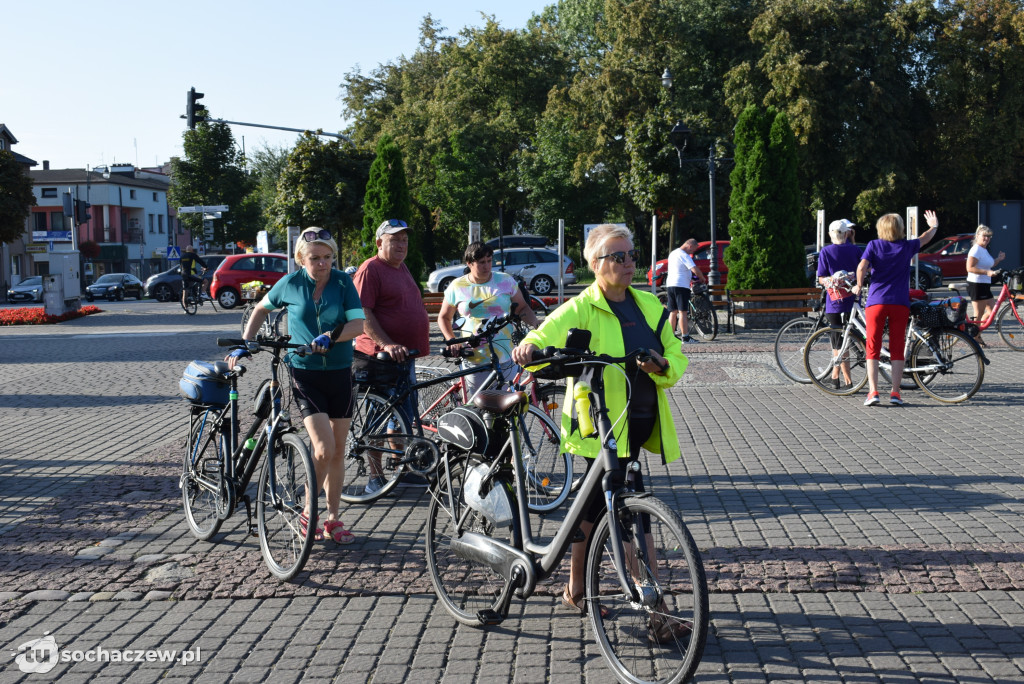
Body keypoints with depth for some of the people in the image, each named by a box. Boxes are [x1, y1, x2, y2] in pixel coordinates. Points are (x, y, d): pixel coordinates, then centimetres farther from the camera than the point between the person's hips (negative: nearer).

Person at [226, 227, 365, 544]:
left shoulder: (343, 282, -2)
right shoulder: (290, 284, -3)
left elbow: (358, 324, -11)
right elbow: (262, 309, 14)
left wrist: (329, 337, -25)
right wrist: (244, 344, 10)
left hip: (340, 374, 2)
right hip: (305, 374, -2)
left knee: (338, 450, 7)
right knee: (324, 447, -15)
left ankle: (332, 519, 19)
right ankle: (308, 513, 5)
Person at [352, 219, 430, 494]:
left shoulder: (401, 268, 17)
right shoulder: (371, 269, -12)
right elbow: (362, 313, -19)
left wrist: (416, 346, 24)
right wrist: (386, 344, -27)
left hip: (405, 355, 9)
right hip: (381, 357, -9)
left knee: (407, 414, 15)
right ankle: (375, 477, 3)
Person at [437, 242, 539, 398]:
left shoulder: (506, 281, 6)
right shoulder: (457, 286, 5)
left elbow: (522, 308, 13)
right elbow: (444, 317, 14)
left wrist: (537, 325, -6)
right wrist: (451, 341, -2)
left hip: (505, 357, 1)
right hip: (474, 360, 0)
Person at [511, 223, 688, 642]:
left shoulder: (649, 305, 12)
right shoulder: (580, 309, -6)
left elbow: (677, 357, 10)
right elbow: (541, 341, -17)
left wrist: (663, 366, -13)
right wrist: (528, 348, -40)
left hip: (641, 421, 6)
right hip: (603, 424, -6)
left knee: (595, 505, 18)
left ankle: (575, 591, 33)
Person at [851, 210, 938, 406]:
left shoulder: (874, 245, 1)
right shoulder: (907, 247, 6)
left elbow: (862, 267, -13)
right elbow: (925, 238, 26)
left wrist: (859, 285, 3)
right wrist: (934, 226, 46)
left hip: (876, 301, -1)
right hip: (900, 302, 1)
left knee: (873, 348, 3)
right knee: (897, 349, 6)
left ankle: (873, 391, -5)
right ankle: (895, 393, 3)